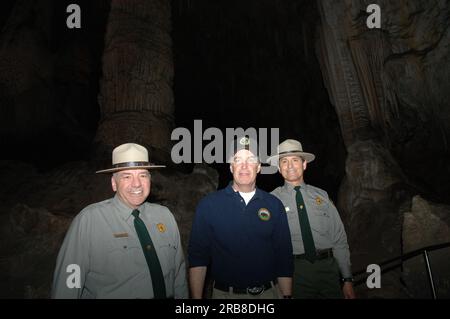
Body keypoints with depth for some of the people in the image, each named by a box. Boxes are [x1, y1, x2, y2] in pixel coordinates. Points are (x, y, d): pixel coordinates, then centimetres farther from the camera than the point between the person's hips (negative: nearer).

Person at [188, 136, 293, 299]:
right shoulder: (209, 204, -6)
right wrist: (196, 297, -11)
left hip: (268, 292, 2)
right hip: (224, 293, -1)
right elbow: (198, 257, -6)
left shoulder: (274, 205, -1)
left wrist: (287, 295, -2)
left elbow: (284, 257, 1)